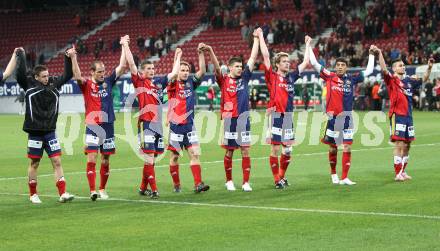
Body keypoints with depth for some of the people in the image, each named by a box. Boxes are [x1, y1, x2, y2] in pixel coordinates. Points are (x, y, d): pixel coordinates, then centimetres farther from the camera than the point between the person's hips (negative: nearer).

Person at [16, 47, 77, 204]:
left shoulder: (54, 84, 7)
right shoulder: (29, 85, -4)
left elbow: (67, 75, 14)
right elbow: (20, 73, -20)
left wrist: (69, 58, 3)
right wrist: (21, 55, -19)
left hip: (50, 131, 3)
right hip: (34, 131, -3)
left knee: (57, 162, -3)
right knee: (34, 163, 6)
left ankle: (63, 193, -5)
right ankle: (33, 194, 18)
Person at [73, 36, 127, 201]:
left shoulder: (108, 82, 7)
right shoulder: (86, 85, -1)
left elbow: (121, 66, 4)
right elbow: (77, 76, -19)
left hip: (108, 126, 3)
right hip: (92, 127, -3)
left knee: (105, 160, 9)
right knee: (92, 158, -11)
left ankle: (102, 189, 20)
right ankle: (92, 191, -14)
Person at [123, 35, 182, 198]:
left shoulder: (159, 83, 16)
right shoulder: (139, 82, 0)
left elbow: (174, 74, 25)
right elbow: (131, 64, -8)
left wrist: (177, 58, 30)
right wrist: (125, 46, -7)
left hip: (158, 124, 6)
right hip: (146, 124, -6)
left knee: (151, 159, 9)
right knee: (149, 158, -10)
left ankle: (143, 188, 19)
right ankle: (153, 190, -11)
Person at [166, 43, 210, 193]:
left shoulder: (191, 83, 7)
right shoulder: (173, 85, -4)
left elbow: (202, 71, -4)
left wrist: (201, 53, -13)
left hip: (189, 126, 3)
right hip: (176, 126, -3)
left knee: (195, 154, -7)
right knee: (174, 156, 4)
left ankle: (198, 184, -12)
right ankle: (176, 185, 17)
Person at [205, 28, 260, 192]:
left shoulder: (244, 77, 7)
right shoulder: (224, 80, 1)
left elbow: (253, 57, 8)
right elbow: (217, 67, -14)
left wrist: (256, 38, 7)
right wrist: (210, 52, -30)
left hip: (243, 118, 2)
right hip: (229, 119, -2)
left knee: (245, 151, -1)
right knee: (229, 152, 5)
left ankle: (246, 182, 0)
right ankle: (229, 181, 18)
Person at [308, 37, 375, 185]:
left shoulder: (352, 79, 6)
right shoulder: (329, 77, 1)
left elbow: (369, 71, 15)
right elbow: (314, 63, -1)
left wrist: (371, 54, 16)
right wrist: (308, 45, -1)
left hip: (347, 117, 1)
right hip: (332, 117, -1)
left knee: (347, 148, -5)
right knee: (332, 148, 7)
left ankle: (344, 178, -2)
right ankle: (333, 174, 27)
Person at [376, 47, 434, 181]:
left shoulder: (408, 81, 13)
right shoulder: (391, 80, -4)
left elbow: (424, 79, 27)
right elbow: (384, 70, -22)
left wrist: (429, 68, 14)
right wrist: (380, 53, -32)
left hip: (408, 116, 7)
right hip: (397, 115, -7)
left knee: (407, 145, 11)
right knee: (399, 144, -10)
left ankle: (403, 171, 21)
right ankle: (397, 174, -8)